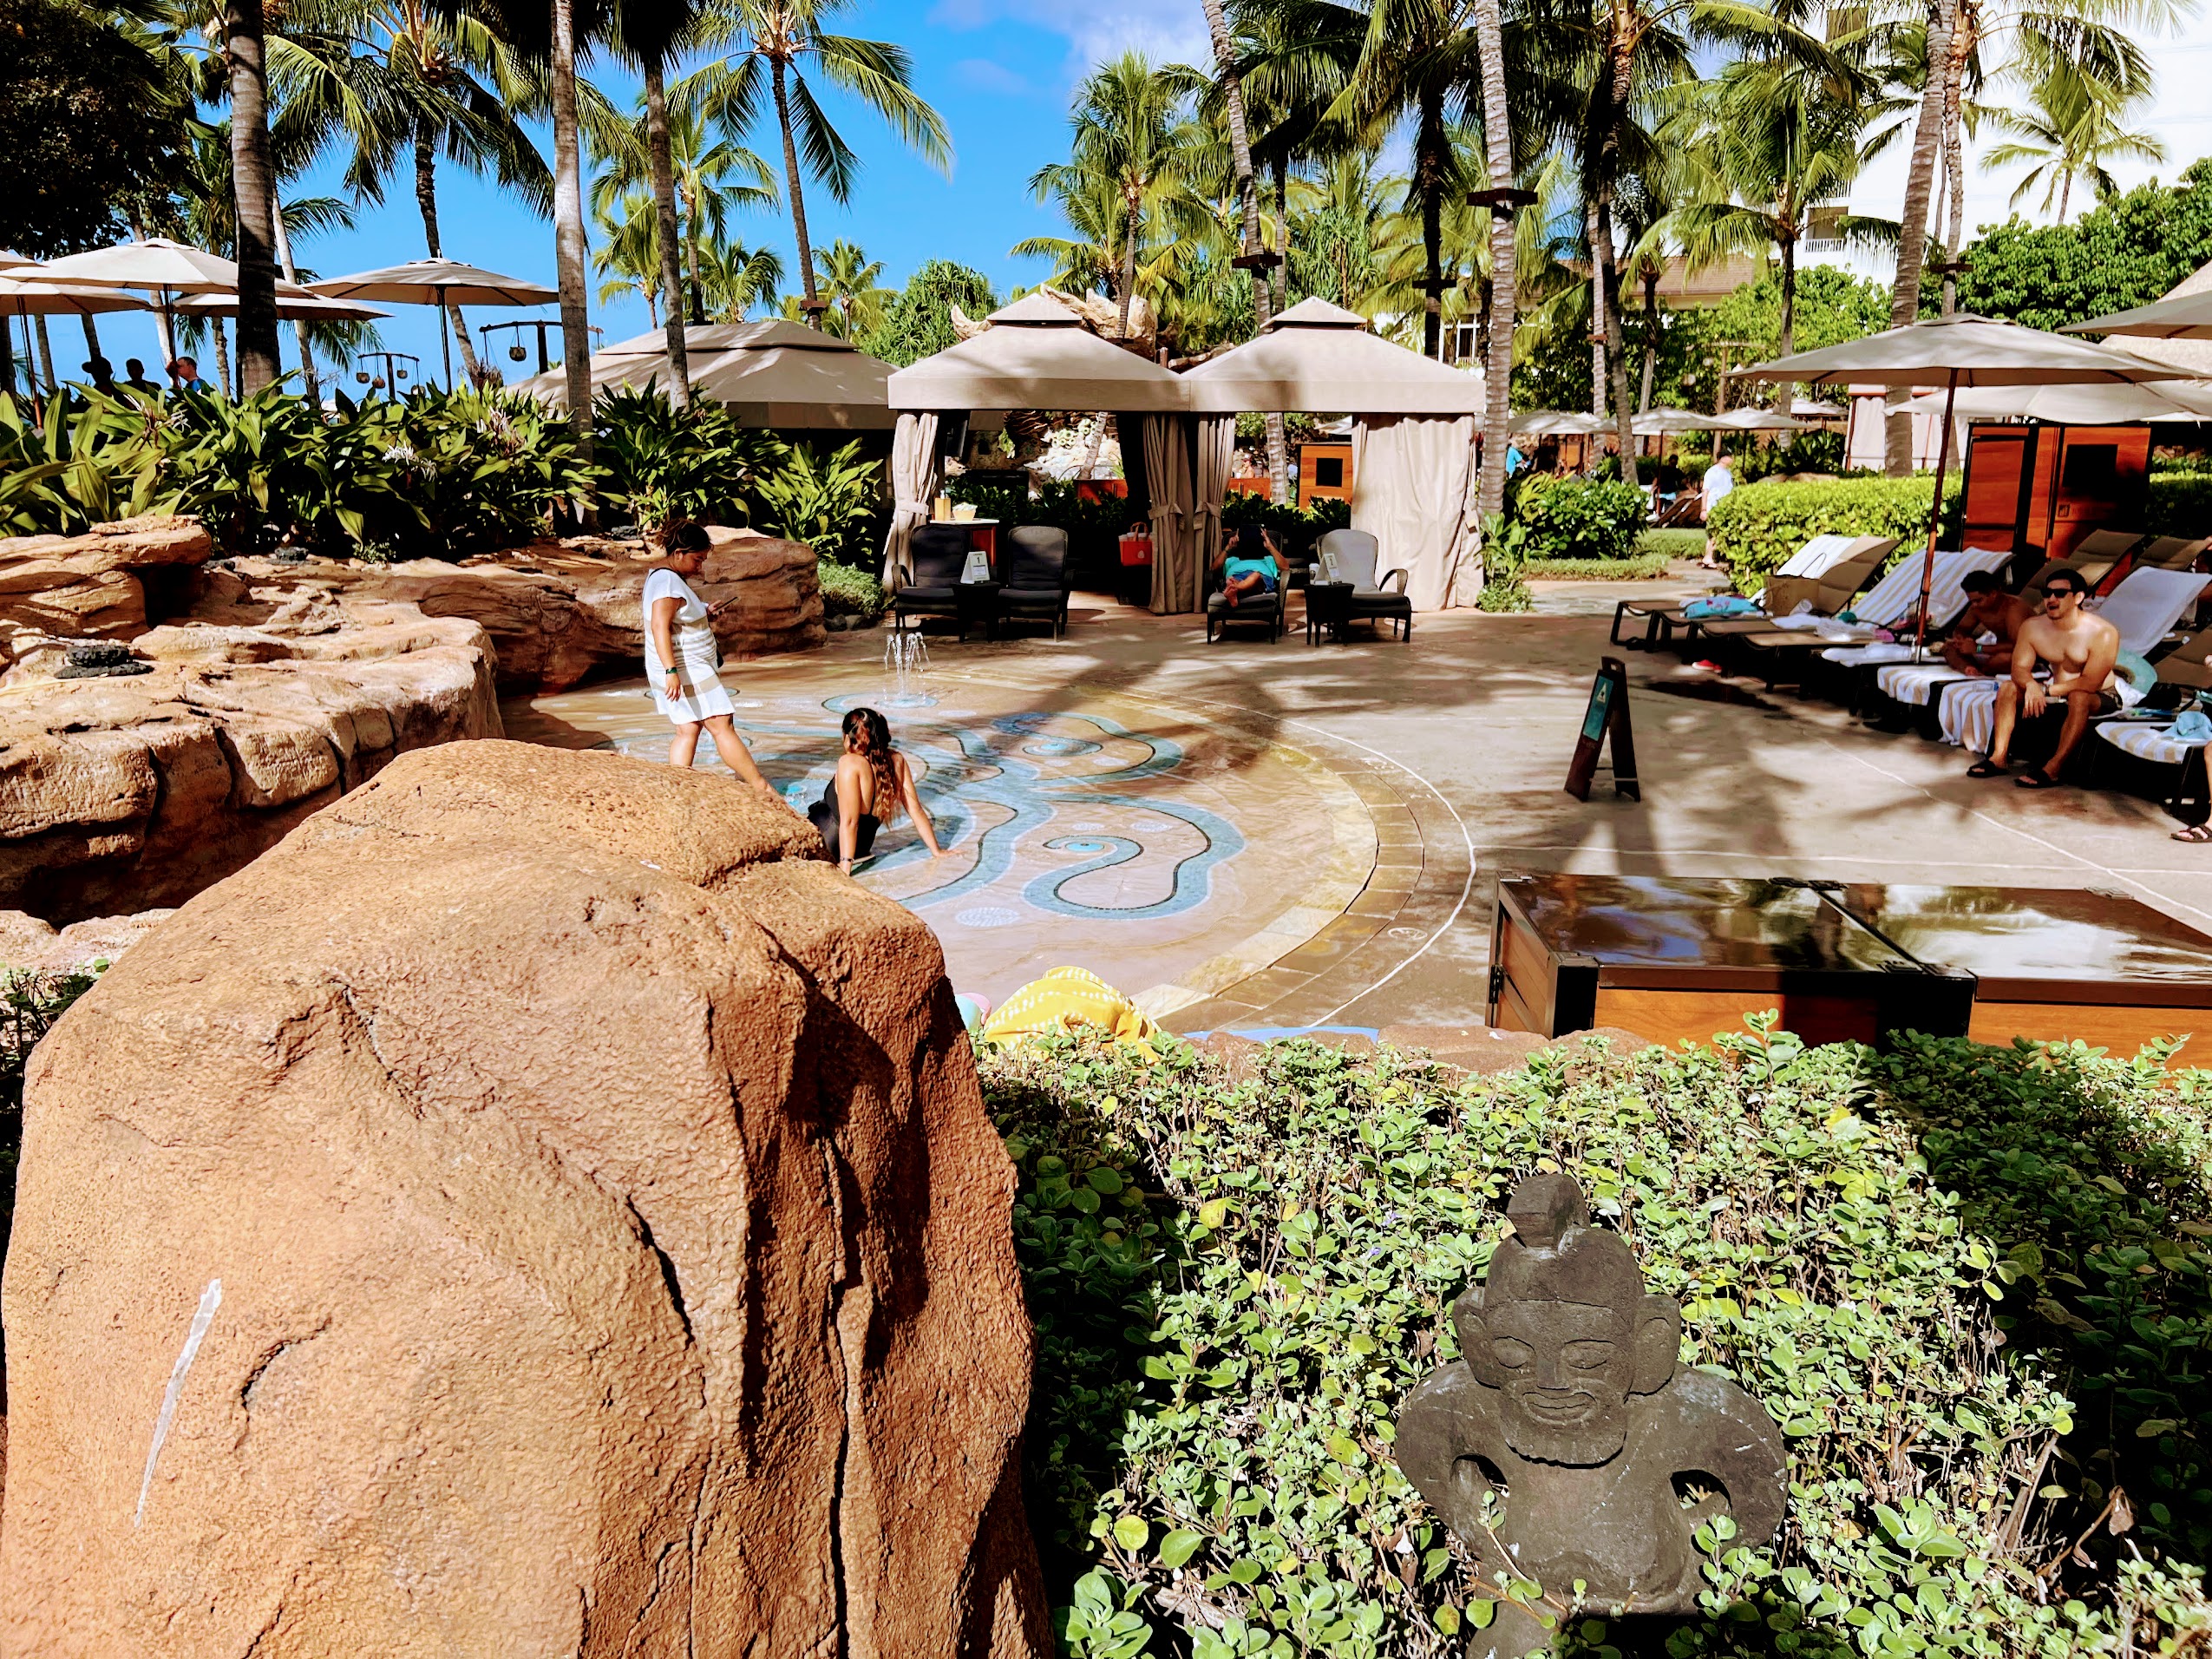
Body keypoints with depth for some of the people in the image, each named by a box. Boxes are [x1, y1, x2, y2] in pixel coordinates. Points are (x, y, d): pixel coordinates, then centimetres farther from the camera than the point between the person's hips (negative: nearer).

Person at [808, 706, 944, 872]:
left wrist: (845, 865, -29)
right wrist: (936, 851, 1)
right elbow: (916, 810, -6)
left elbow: (849, 821, -30)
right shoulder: (897, 760, -9)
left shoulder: (849, 763, -27)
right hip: (864, 845, 7)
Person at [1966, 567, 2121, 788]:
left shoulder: (2104, 633, -23)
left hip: (2100, 697, -6)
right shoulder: (2033, 627, -7)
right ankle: (1999, 758, -16)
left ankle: (2051, 770, -39)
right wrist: (2031, 685, -31)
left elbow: (2090, 683, -27)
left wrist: (2045, 691, -26)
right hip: (2057, 691, 6)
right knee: (2008, 688, -10)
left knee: (2079, 698, -38)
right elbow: (2019, 668, -8)